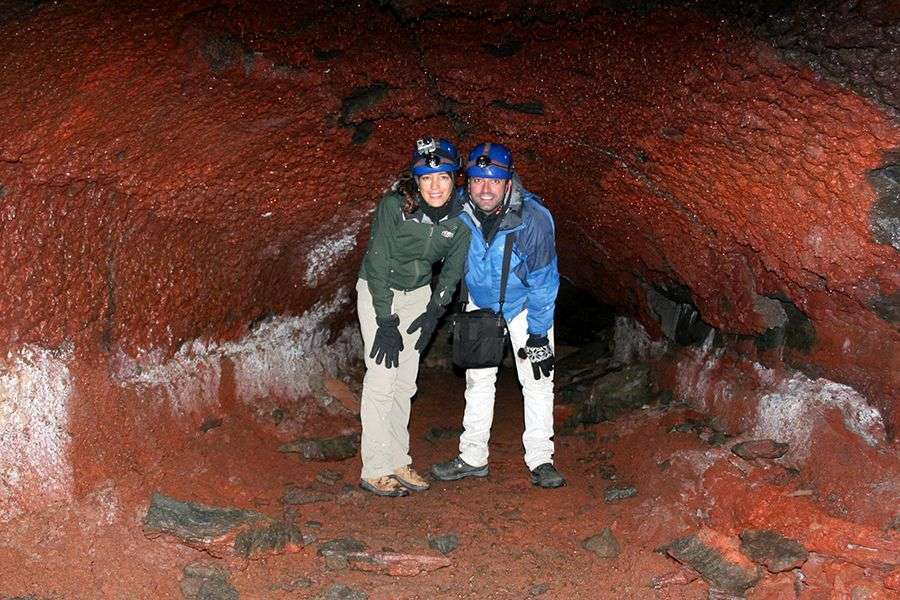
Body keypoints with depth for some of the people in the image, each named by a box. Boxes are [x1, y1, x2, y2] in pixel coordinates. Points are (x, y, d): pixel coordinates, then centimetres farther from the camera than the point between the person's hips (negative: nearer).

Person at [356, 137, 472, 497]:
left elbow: (453, 267, 1)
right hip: (377, 291, -4)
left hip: (418, 293, 4)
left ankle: (398, 462, 17)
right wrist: (387, 322, -22)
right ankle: (375, 470, -2)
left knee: (406, 380, 7)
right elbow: (377, 263, -21)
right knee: (382, 377, -9)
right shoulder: (395, 205, -26)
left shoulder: (459, 215, -13)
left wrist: (434, 312, -4)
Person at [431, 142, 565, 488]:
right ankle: (473, 458, 16)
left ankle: (540, 460, 4)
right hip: (480, 301, 3)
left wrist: (538, 335, -19)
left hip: (524, 303, -2)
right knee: (478, 378, 6)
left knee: (537, 379, -6)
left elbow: (543, 281, -22)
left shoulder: (534, 218, -33)